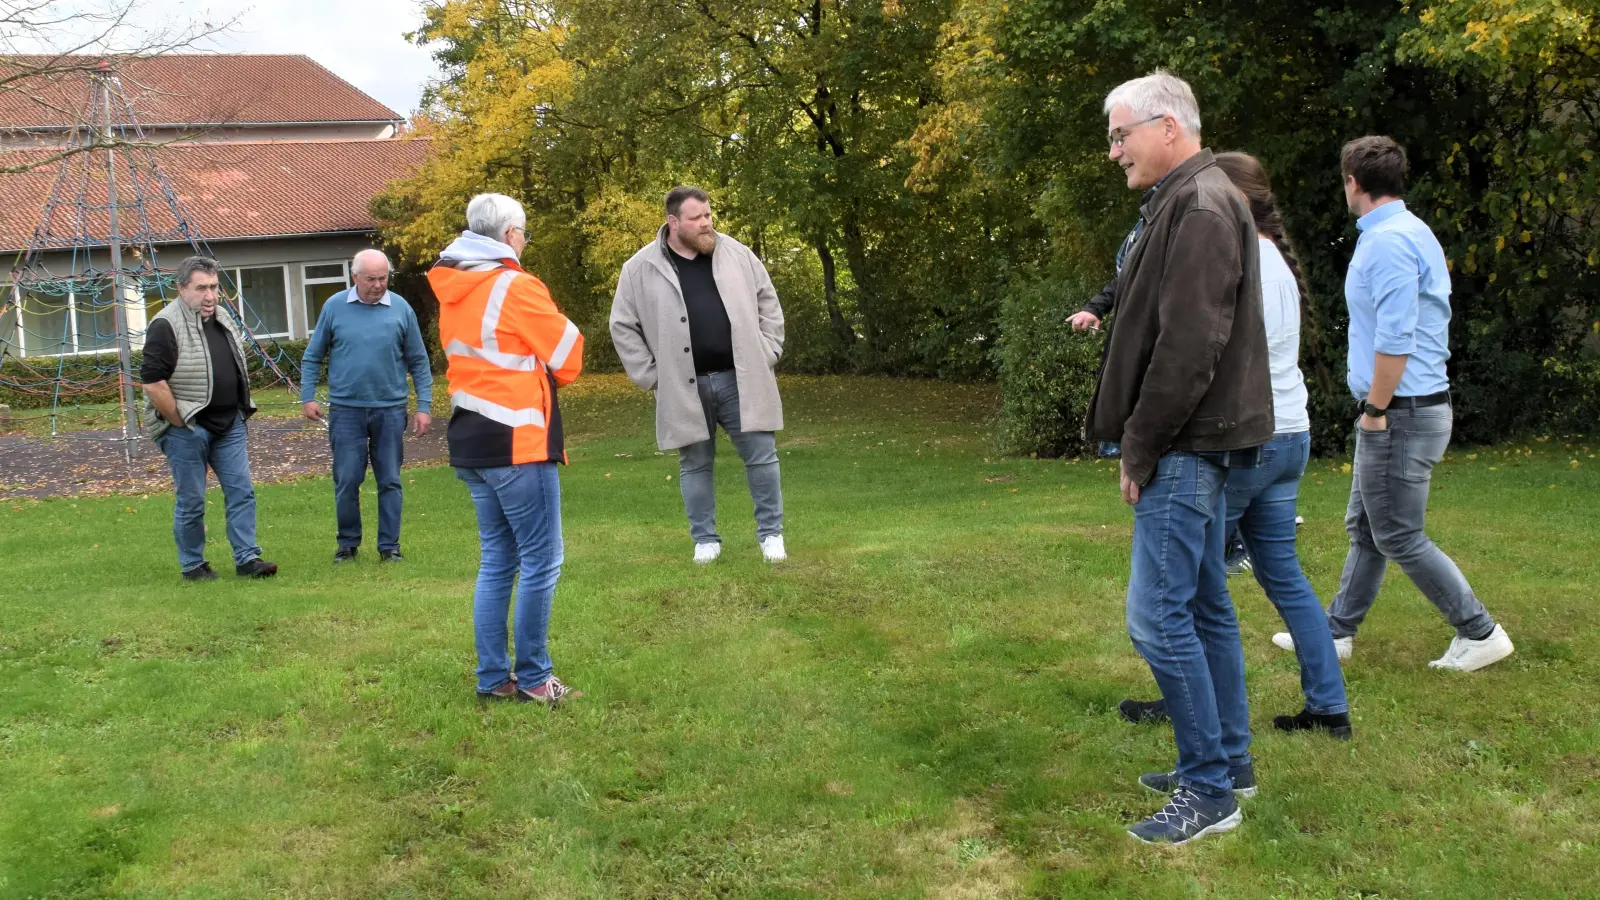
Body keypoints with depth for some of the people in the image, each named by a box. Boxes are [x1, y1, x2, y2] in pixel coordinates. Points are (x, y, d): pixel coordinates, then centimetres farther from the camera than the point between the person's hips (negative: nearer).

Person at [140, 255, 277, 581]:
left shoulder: (224, 321, 12)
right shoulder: (166, 325, -14)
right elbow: (152, 382, -20)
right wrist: (178, 422, -15)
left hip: (229, 424, 7)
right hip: (187, 429, -7)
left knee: (242, 492, 3)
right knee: (191, 502, 2)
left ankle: (247, 558, 7)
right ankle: (192, 566, 13)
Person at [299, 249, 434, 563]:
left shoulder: (401, 308, 0)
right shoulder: (334, 307, 1)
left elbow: (418, 362, 4)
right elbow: (313, 356, 8)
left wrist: (424, 406, 0)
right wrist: (308, 397, 0)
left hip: (390, 410, 0)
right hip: (346, 410, 0)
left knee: (389, 481, 5)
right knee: (346, 481, 3)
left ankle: (389, 545, 14)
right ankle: (348, 543, 18)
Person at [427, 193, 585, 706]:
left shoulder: (451, 293, 11)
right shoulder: (517, 288, -12)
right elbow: (567, 356, -5)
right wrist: (546, 373, 14)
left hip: (470, 442, 8)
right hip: (518, 444, -8)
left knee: (497, 560, 14)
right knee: (541, 561, -1)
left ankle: (493, 677, 17)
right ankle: (533, 679, 2)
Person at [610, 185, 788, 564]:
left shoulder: (737, 254, 3)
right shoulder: (641, 269, -4)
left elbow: (768, 303, 11)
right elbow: (623, 327, 1)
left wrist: (766, 354, 2)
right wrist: (651, 376, -3)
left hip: (739, 379, 1)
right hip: (685, 388, -1)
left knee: (762, 456, 2)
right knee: (695, 464, 9)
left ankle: (771, 532, 16)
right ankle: (705, 539, 22)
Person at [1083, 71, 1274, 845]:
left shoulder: (1201, 208, -15)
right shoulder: (1184, 203, 16)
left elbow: (1189, 345, -22)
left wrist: (1141, 447, -16)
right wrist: (1141, 443, 14)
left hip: (1186, 447, -10)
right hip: (1191, 446, 10)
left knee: (1159, 616, -8)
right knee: (1204, 608, 15)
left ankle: (1209, 790, 0)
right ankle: (1229, 761, 25)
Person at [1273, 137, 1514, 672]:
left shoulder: (1387, 242, -18)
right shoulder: (1414, 233, 14)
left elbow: (1395, 340, -24)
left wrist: (1375, 411, -17)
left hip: (1399, 414, -10)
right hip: (1400, 412, 10)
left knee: (1400, 538, -1)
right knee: (1365, 528, 16)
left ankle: (1480, 633, 6)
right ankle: (1337, 632, 25)